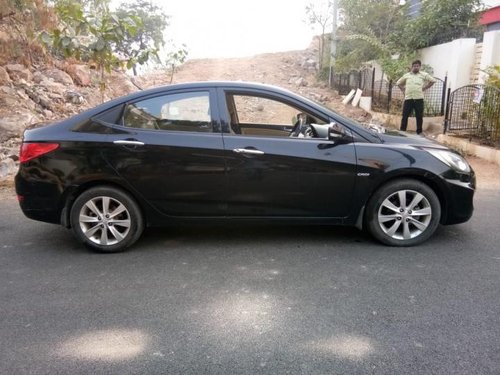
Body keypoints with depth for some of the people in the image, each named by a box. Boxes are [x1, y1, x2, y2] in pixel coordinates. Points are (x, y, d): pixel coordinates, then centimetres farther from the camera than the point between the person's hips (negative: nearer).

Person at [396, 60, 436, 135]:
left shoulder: (424, 75, 9)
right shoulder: (406, 75, 14)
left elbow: (432, 80, 8)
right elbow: (398, 83, 24)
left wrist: (425, 88, 3)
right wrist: (403, 90, 12)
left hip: (419, 98, -1)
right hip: (408, 98, 1)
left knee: (419, 116, 2)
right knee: (405, 116, 0)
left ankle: (419, 132, 11)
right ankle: (402, 131, 8)